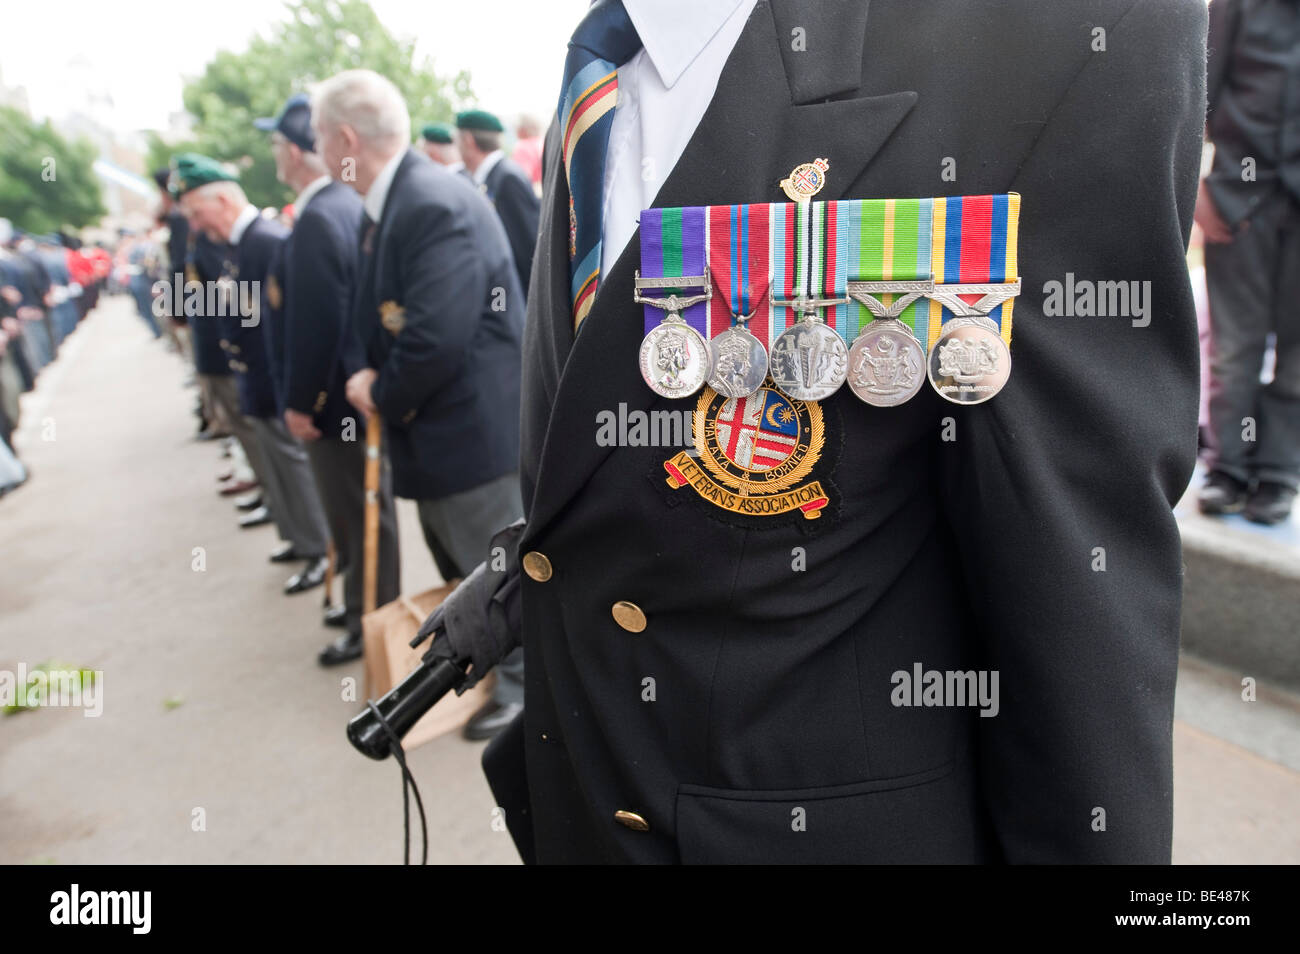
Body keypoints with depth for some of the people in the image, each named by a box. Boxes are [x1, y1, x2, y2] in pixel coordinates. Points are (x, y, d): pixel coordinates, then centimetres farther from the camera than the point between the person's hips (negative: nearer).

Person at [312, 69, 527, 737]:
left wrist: (385, 395, -13)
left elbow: (438, 337, -30)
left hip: (473, 424, -10)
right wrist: (369, 377, -5)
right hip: (435, 425, 10)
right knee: (456, 562, 25)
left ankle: (523, 686, 29)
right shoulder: (384, 207, 8)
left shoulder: (437, 205, -24)